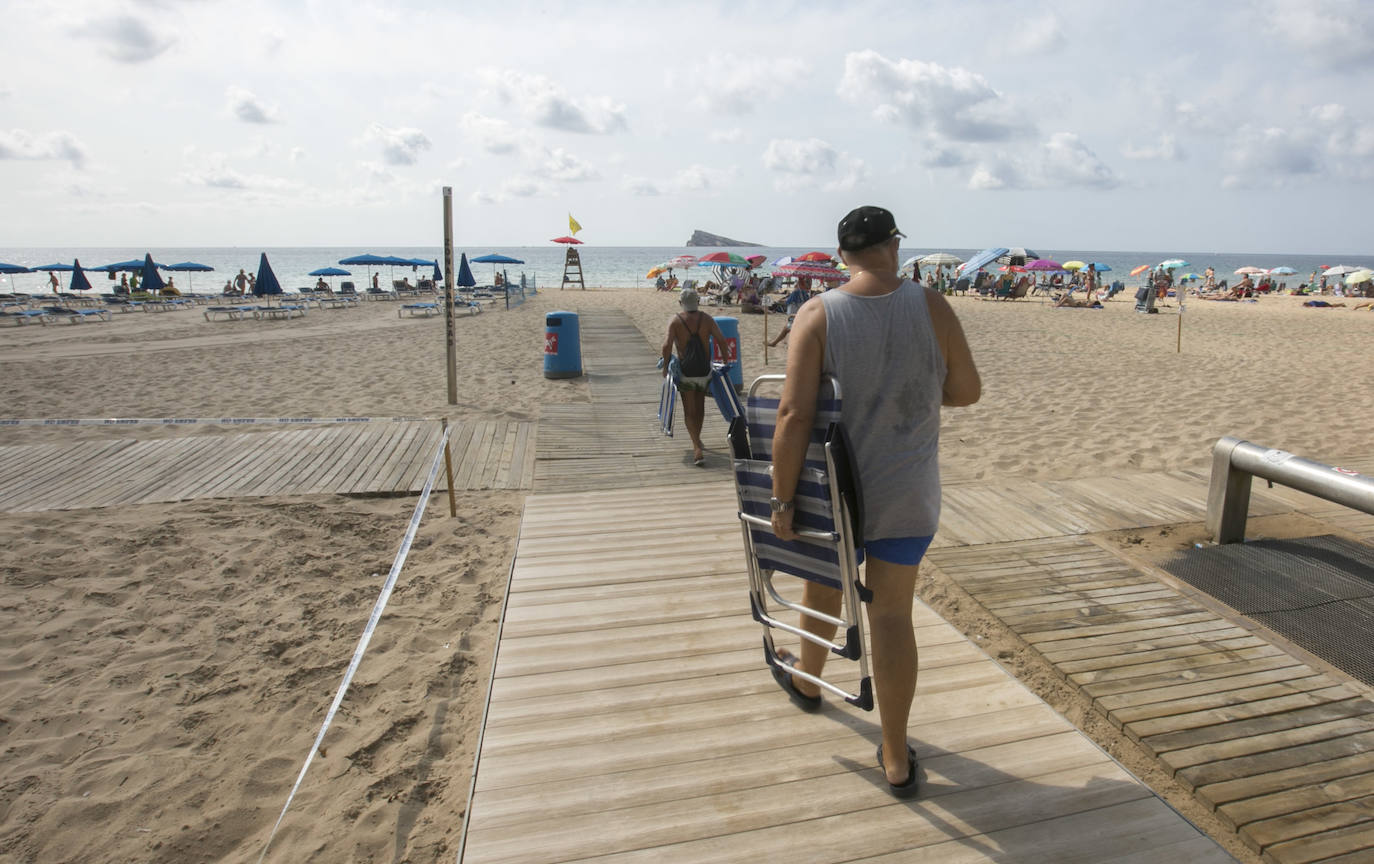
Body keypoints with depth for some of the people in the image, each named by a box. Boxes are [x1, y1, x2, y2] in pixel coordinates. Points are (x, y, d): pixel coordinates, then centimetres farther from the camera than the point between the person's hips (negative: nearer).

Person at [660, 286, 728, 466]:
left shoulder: (675, 320, -7)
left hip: (685, 372, -3)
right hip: (704, 370, 3)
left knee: (689, 412, 3)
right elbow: (722, 341, -7)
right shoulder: (706, 319, 0)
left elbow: (667, 346, -18)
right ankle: (697, 441, 40)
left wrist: (666, 366, -5)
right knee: (700, 407, 22)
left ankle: (698, 448, -12)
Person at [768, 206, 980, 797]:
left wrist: (782, 499, -12)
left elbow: (794, 415, -20)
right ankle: (896, 760, 18)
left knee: (822, 587, 24)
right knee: (892, 614, 9)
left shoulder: (818, 316, -14)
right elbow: (967, 392, 1)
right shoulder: (931, 307, -8)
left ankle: (807, 681, 52)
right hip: (908, 494, 1)